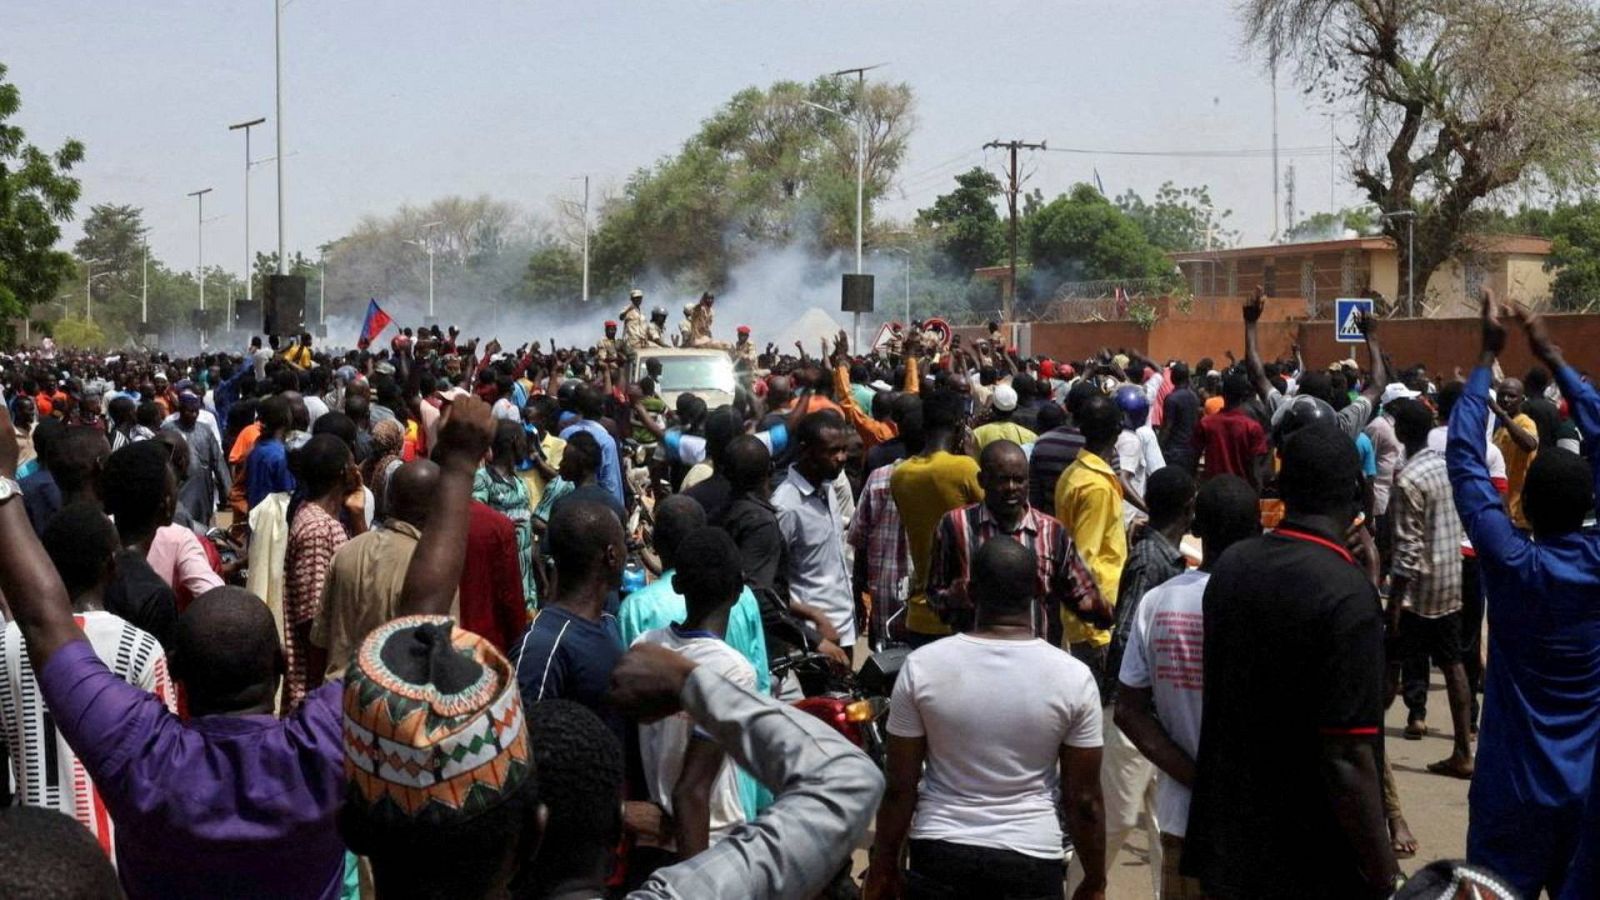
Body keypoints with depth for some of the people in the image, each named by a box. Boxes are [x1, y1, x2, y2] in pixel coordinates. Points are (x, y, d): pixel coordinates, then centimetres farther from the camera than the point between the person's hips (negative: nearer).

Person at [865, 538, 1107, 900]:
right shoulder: (1072, 677, -9)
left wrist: (883, 866, 8)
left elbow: (900, 788, -4)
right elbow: (1083, 799, -4)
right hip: (1032, 861, 0)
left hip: (940, 856, 1)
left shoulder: (922, 666, -9)